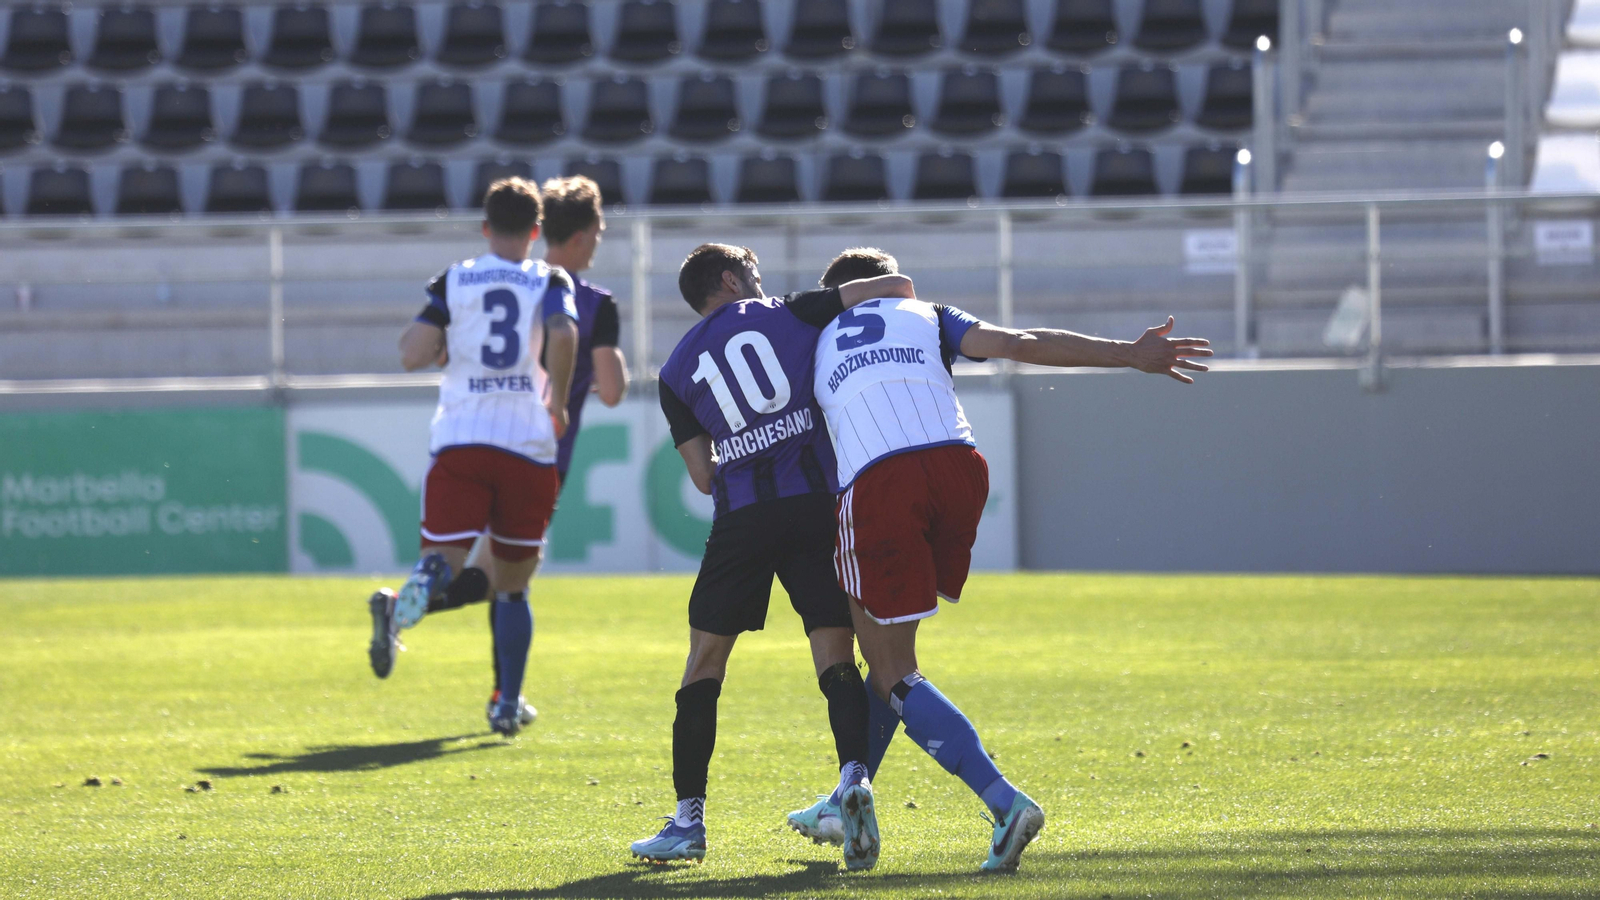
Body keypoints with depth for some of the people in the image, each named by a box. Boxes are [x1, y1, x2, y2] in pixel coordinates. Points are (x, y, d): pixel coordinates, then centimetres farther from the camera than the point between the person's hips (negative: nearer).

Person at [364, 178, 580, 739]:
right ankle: (508, 705, 12)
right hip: (529, 444, 0)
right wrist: (557, 400, -2)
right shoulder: (550, 282, 5)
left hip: (459, 440, 0)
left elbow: (411, 355, 0)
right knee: (512, 585, 14)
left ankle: (398, 607, -42)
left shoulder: (453, 282, 9)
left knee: (443, 563, -7)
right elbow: (563, 336, -16)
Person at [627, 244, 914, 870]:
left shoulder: (677, 371, 15)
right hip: (817, 499, -1)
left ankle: (689, 819, 5)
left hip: (742, 514, 1)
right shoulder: (787, 314, 11)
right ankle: (854, 773, -25)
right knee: (837, 660, 1)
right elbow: (897, 287, 8)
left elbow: (704, 477, 11)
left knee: (705, 660, 9)